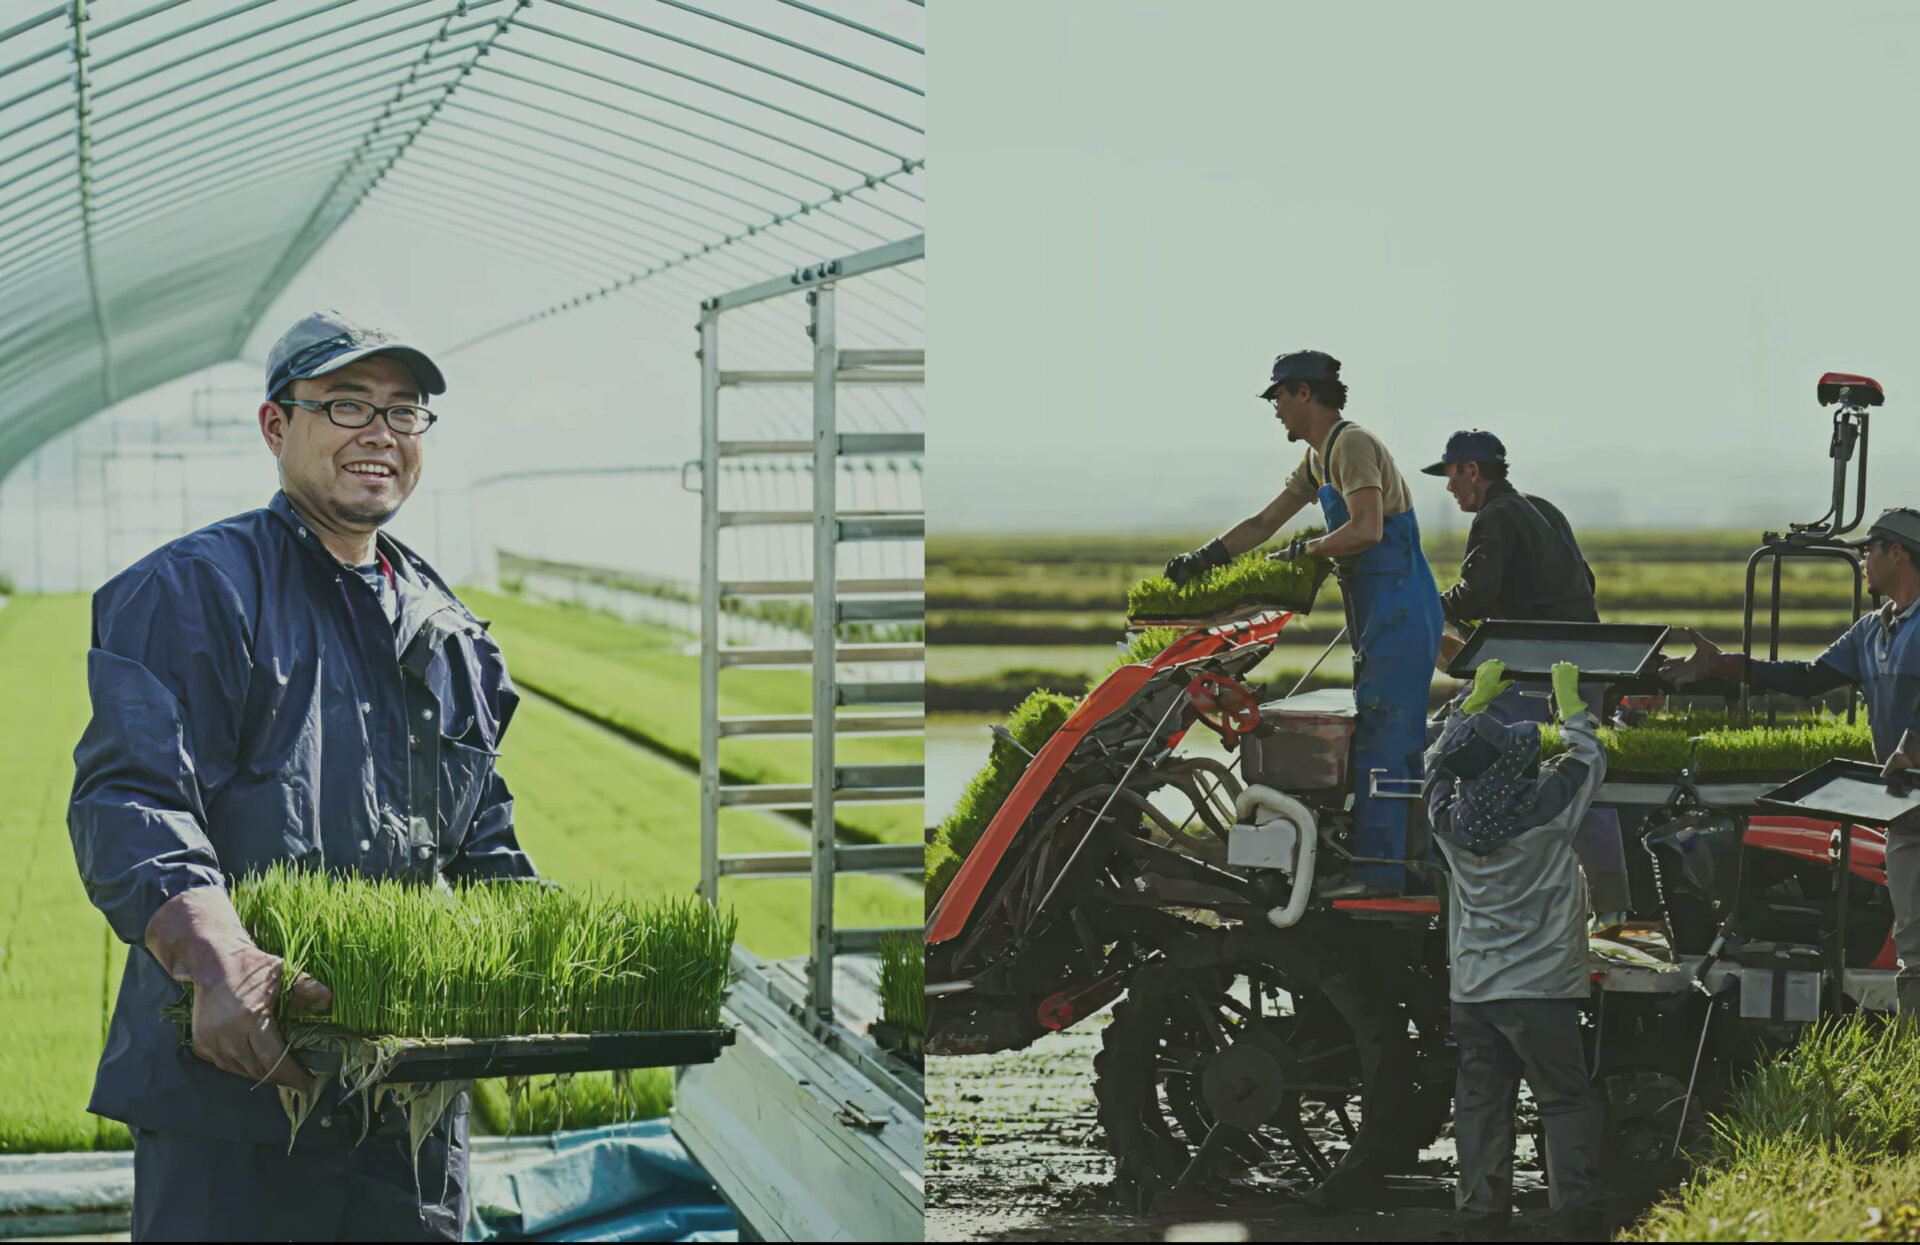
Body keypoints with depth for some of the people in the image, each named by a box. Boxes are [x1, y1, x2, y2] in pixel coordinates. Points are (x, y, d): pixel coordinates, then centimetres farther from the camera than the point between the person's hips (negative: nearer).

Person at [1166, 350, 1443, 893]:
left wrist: (1305, 551, -13)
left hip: (1398, 608, -10)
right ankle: (1407, 864, 14)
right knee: (1395, 740, 11)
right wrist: (1200, 559, 15)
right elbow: (1262, 525, 23)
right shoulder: (1321, 458, 19)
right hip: (1381, 610, 10)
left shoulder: (1353, 444, -13)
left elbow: (1366, 530, -25)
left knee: (1381, 739, -11)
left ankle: (1380, 871, -11)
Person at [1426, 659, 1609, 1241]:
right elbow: (1589, 757, 6)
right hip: (1539, 983, -4)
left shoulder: (1447, 815, -1)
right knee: (1568, 1101, 2)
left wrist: (1474, 700, 31)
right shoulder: (1546, 803, -13)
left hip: (1471, 987, 4)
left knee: (1480, 1101, 9)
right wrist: (1570, 700, 21)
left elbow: (1439, 759, 20)